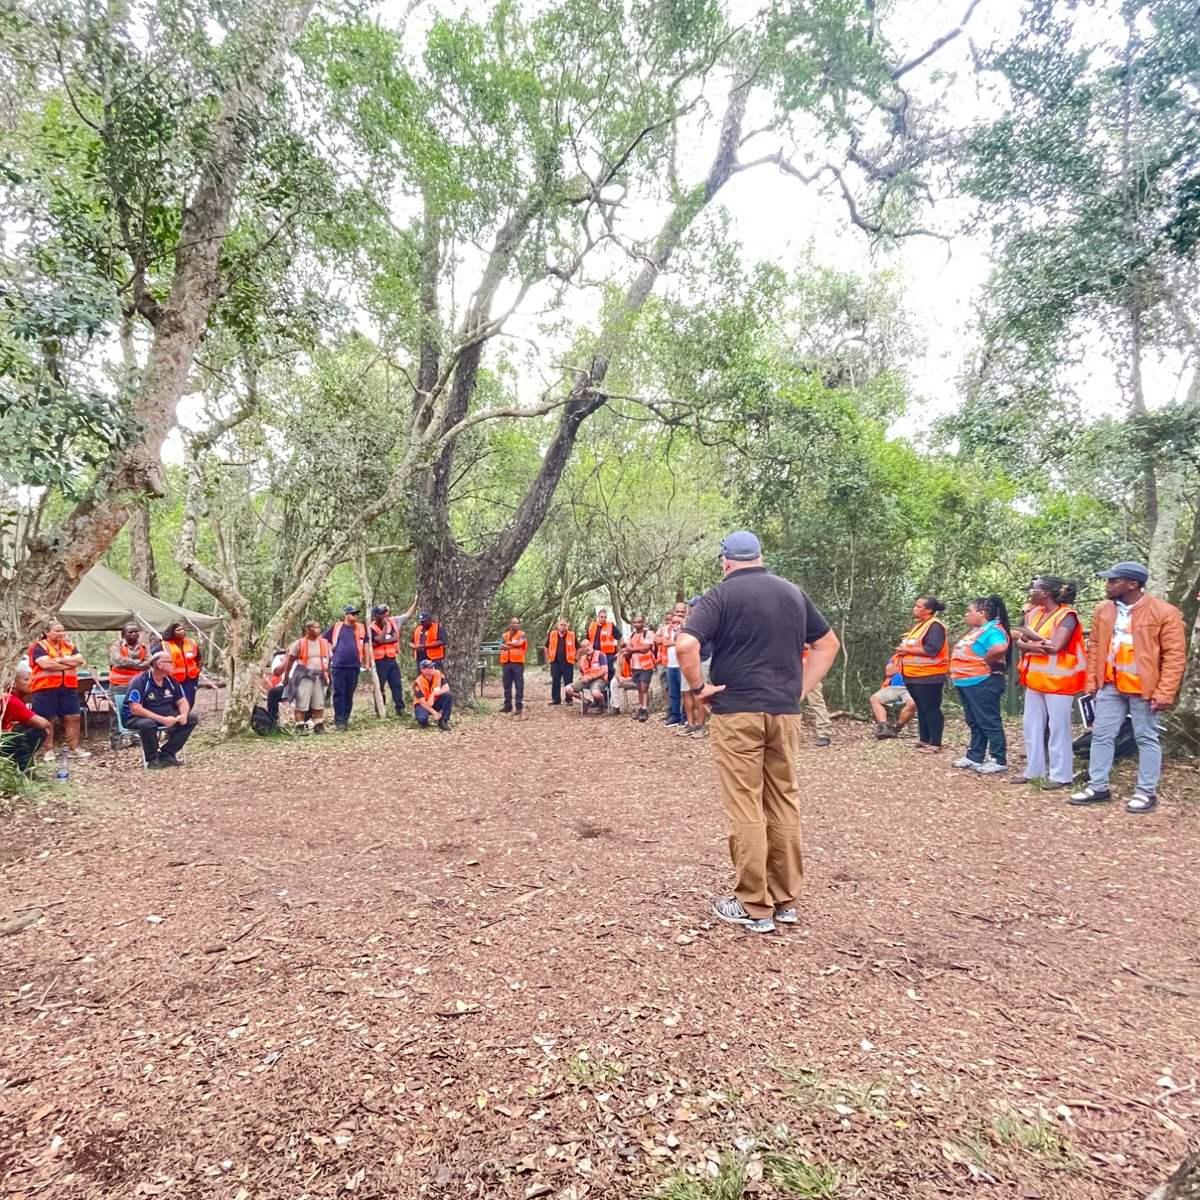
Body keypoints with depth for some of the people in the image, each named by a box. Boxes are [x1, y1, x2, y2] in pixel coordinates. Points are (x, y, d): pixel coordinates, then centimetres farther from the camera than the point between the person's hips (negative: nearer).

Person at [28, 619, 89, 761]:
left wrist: (59, 659, -13)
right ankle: (49, 750, 11)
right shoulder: (39, 647, -4)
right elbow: (46, 664, -19)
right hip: (46, 688, -5)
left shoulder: (69, 646, 13)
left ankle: (74, 748, 9)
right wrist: (70, 663, -10)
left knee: (73, 717, 3)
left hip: (68, 687, 5)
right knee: (47, 720, 2)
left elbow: (79, 659, -1)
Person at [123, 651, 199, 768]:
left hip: (165, 716, 7)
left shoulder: (171, 681, 0)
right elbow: (135, 709, -27)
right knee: (148, 724, -40)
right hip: (137, 718, -7)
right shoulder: (140, 681, -19)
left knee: (191, 718, -11)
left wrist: (183, 715, -20)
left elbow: (183, 702, 5)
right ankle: (153, 759, -15)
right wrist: (162, 720, -33)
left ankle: (166, 754, -9)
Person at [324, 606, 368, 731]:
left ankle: (345, 719, 16)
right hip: (338, 665, -2)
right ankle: (339, 720, -1)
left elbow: (365, 645, 15)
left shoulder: (361, 627, 8)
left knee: (349, 694, 7)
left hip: (354, 666, 2)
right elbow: (323, 639, 13)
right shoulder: (336, 626, 4)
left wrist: (366, 662, 13)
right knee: (339, 693, -3)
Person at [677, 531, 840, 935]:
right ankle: (785, 898, 22)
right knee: (784, 803, 13)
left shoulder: (722, 594, -5)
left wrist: (700, 687, -7)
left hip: (737, 711, -5)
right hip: (785, 711, 5)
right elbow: (828, 645, 19)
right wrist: (800, 689, 16)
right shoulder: (793, 593, 11)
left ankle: (754, 907, 9)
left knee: (745, 808, 1)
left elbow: (685, 646, -20)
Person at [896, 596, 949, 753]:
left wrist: (908, 650, -18)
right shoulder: (919, 625, 17)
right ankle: (924, 740, 23)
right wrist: (903, 649, 5)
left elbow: (932, 649, -24)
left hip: (928, 676, -10)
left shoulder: (935, 626, -13)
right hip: (914, 675, 10)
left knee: (931, 709, -5)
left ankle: (936, 744, 1)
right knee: (921, 709, 15)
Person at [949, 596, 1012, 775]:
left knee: (989, 723, -3)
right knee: (975, 723, 16)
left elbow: (1000, 648, -39)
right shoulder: (977, 631, 15)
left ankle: (999, 761, 4)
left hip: (983, 683, -11)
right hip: (968, 683, 11)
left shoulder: (993, 631, -18)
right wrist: (955, 673, 11)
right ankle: (974, 758, 24)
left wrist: (985, 661, -22)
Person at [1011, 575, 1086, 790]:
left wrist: (1031, 636, -12)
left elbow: (1055, 646, -24)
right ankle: (1033, 769, 22)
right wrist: (1035, 646, -18)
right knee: (1032, 726, 12)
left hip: (1057, 680, -8)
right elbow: (1020, 642, 1)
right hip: (1035, 678, 8)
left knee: (1058, 728, 0)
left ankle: (1061, 775, 8)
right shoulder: (1033, 613, 9)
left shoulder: (1067, 616, -14)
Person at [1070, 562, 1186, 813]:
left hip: (1144, 688, -5)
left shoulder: (1165, 612, -11)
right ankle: (1098, 787, 18)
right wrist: (1091, 681, 6)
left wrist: (1164, 693, -15)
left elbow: (1175, 655, -11)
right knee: (1101, 736, 8)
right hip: (1110, 686, 5)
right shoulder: (1103, 610, 5)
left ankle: (1146, 792, 17)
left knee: (1146, 739, 7)